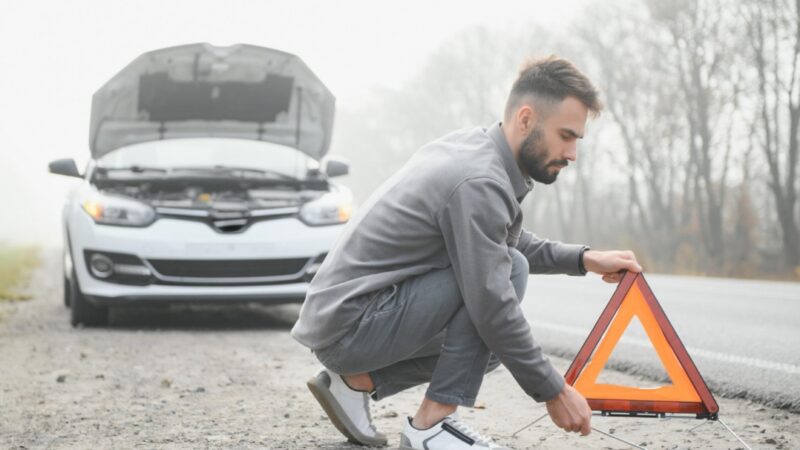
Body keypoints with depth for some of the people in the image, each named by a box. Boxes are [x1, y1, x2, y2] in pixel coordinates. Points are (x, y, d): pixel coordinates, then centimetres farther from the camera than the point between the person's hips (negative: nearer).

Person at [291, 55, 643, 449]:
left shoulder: (471, 148, 8)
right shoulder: (480, 183, -22)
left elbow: (510, 243, 23)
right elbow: (493, 308, -24)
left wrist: (584, 260, 10)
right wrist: (553, 392, -15)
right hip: (351, 326, -10)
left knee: (498, 342, 19)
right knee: (510, 269, -16)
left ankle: (356, 381, 14)